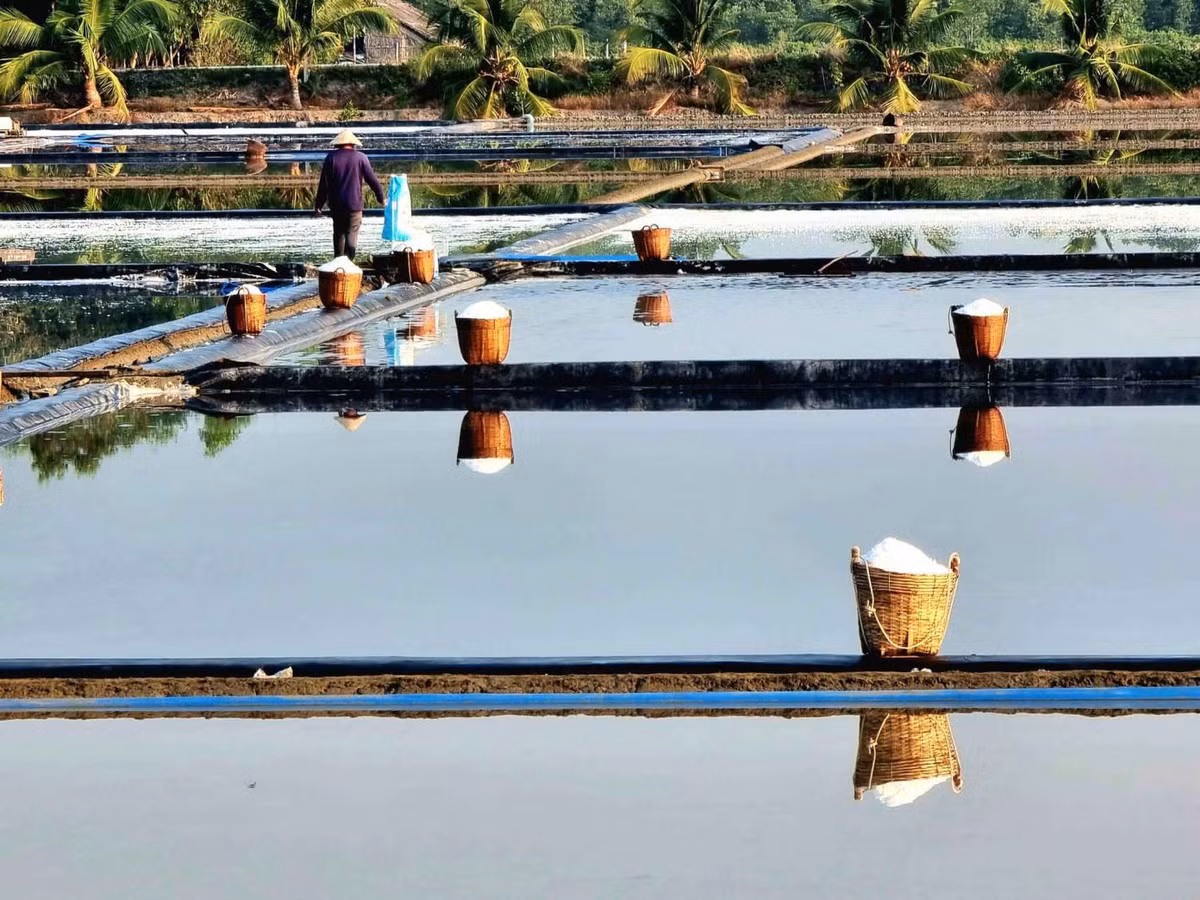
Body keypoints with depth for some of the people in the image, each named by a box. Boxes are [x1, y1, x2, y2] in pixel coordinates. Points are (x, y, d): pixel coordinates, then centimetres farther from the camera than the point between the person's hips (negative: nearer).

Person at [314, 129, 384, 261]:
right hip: (354, 204, -2)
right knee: (352, 235, -2)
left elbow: (324, 183, 0)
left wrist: (319, 205, 6)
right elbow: (372, 180, 1)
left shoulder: (331, 157, 0)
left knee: (339, 234, 15)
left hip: (336, 205, 2)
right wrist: (381, 197, 14)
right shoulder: (361, 157, -3)